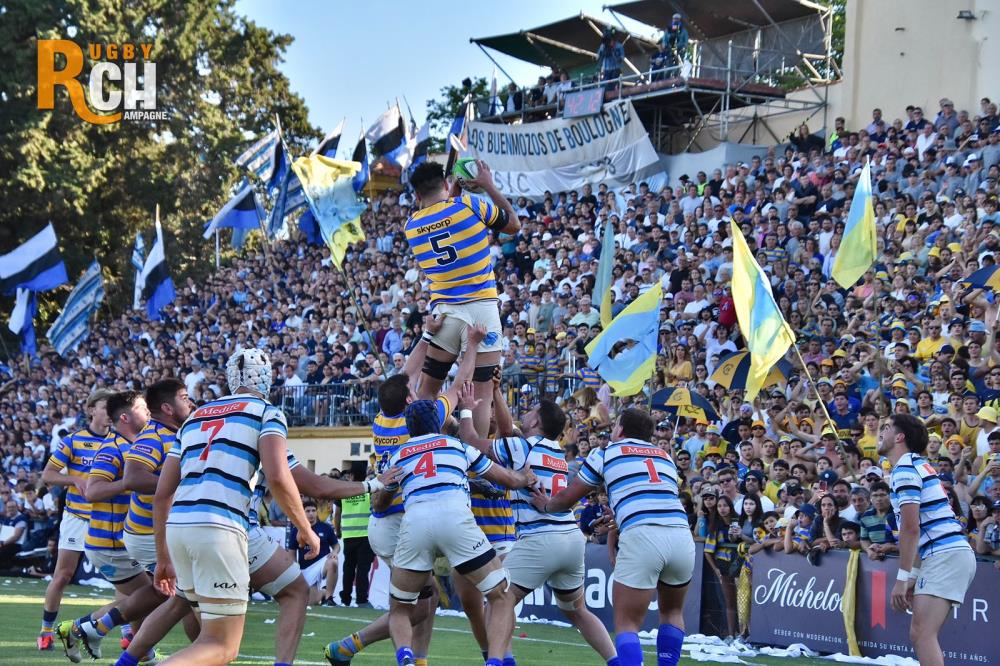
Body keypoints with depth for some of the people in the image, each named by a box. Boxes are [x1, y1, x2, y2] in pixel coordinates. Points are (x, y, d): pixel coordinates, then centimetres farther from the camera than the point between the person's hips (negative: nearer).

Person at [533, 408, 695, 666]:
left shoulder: (606, 453, 17)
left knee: (627, 624, 2)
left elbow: (567, 498, 26)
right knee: (671, 612, 26)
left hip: (641, 536, -4)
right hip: (682, 534, 4)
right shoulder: (665, 456, 27)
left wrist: (546, 505, 48)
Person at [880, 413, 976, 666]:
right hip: (953, 553, 10)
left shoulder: (905, 469, -8)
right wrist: (913, 578, 25)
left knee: (922, 633, -17)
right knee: (920, 635, 10)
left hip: (946, 555, -10)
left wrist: (902, 579, -14)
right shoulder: (917, 465, 22)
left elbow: (911, 528, -16)